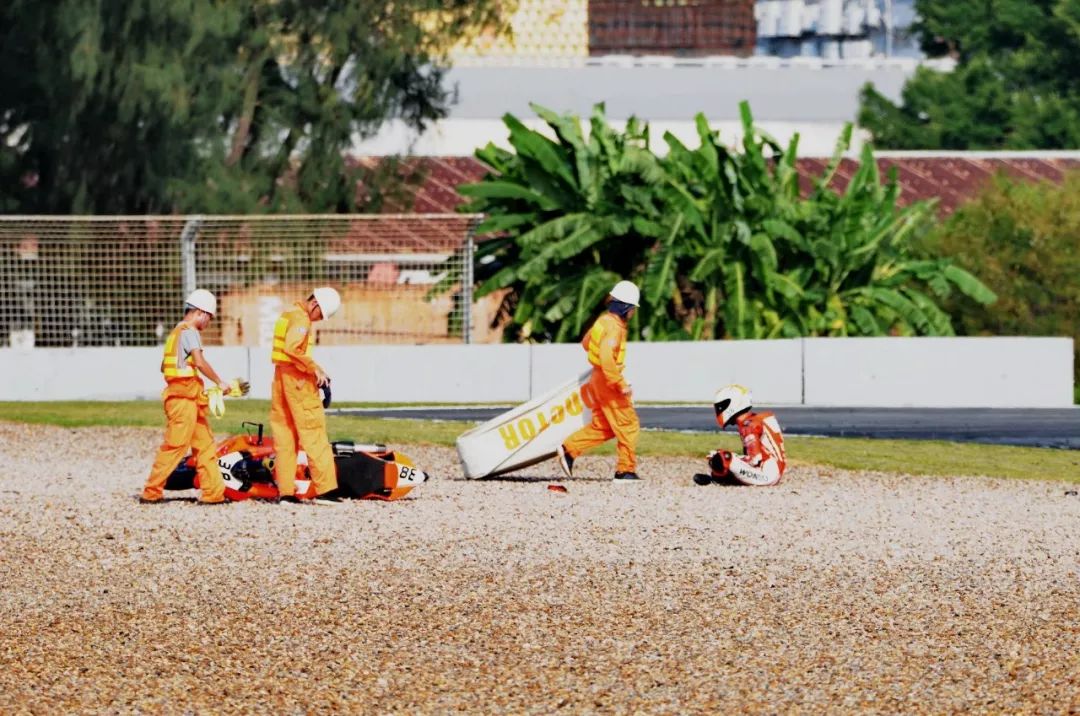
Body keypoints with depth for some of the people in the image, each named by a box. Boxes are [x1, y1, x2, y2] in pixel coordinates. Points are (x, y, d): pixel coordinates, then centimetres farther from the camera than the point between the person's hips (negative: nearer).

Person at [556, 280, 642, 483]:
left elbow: (586, 342, 24)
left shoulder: (604, 320, 9)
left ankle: (569, 450, 9)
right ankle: (625, 470, 1)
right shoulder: (614, 327, -20)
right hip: (608, 381, -10)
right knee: (628, 425, -2)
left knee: (602, 426, 16)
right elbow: (606, 358, -31)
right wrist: (621, 384, -28)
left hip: (598, 380, 10)